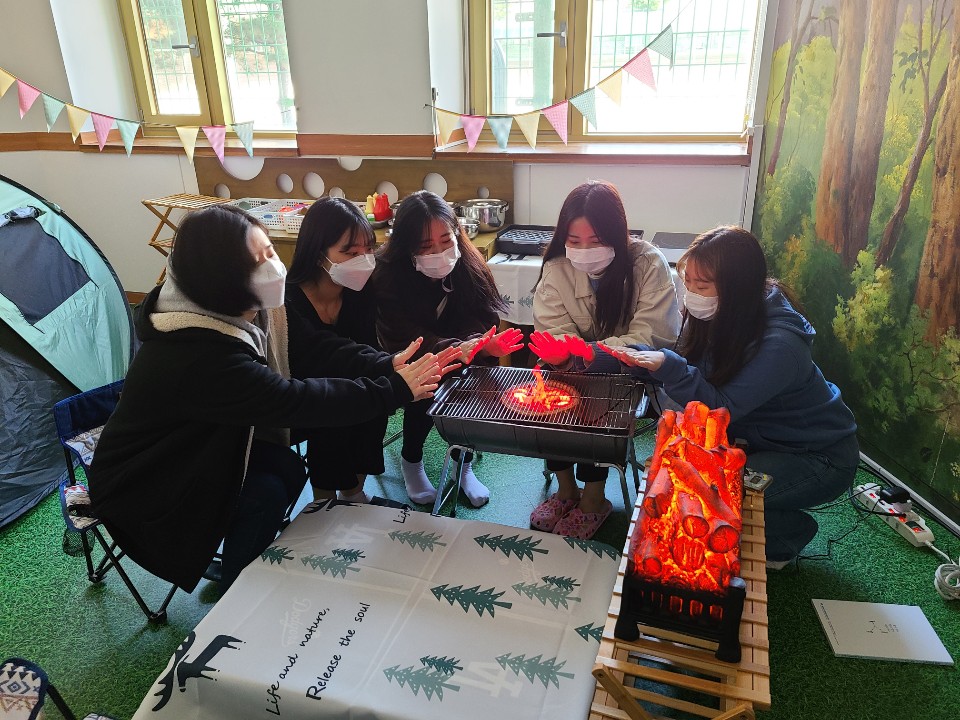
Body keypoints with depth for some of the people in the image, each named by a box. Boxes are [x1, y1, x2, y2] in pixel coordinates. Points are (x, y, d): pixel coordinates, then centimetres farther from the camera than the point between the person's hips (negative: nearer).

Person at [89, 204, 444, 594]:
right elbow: (296, 400, -38)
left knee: (286, 466, -6)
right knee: (265, 495, -18)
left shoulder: (239, 312, -13)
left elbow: (310, 347, -11)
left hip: (193, 444, 8)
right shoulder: (200, 357, -39)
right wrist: (395, 388, -31)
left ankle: (244, 563, 16)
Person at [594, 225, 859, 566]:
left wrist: (669, 368, -41)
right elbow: (688, 365, -5)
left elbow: (722, 409, -31)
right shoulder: (713, 315, -12)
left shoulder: (778, 344, -33)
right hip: (761, 437, 7)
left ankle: (791, 533, 8)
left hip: (819, 457, -7)